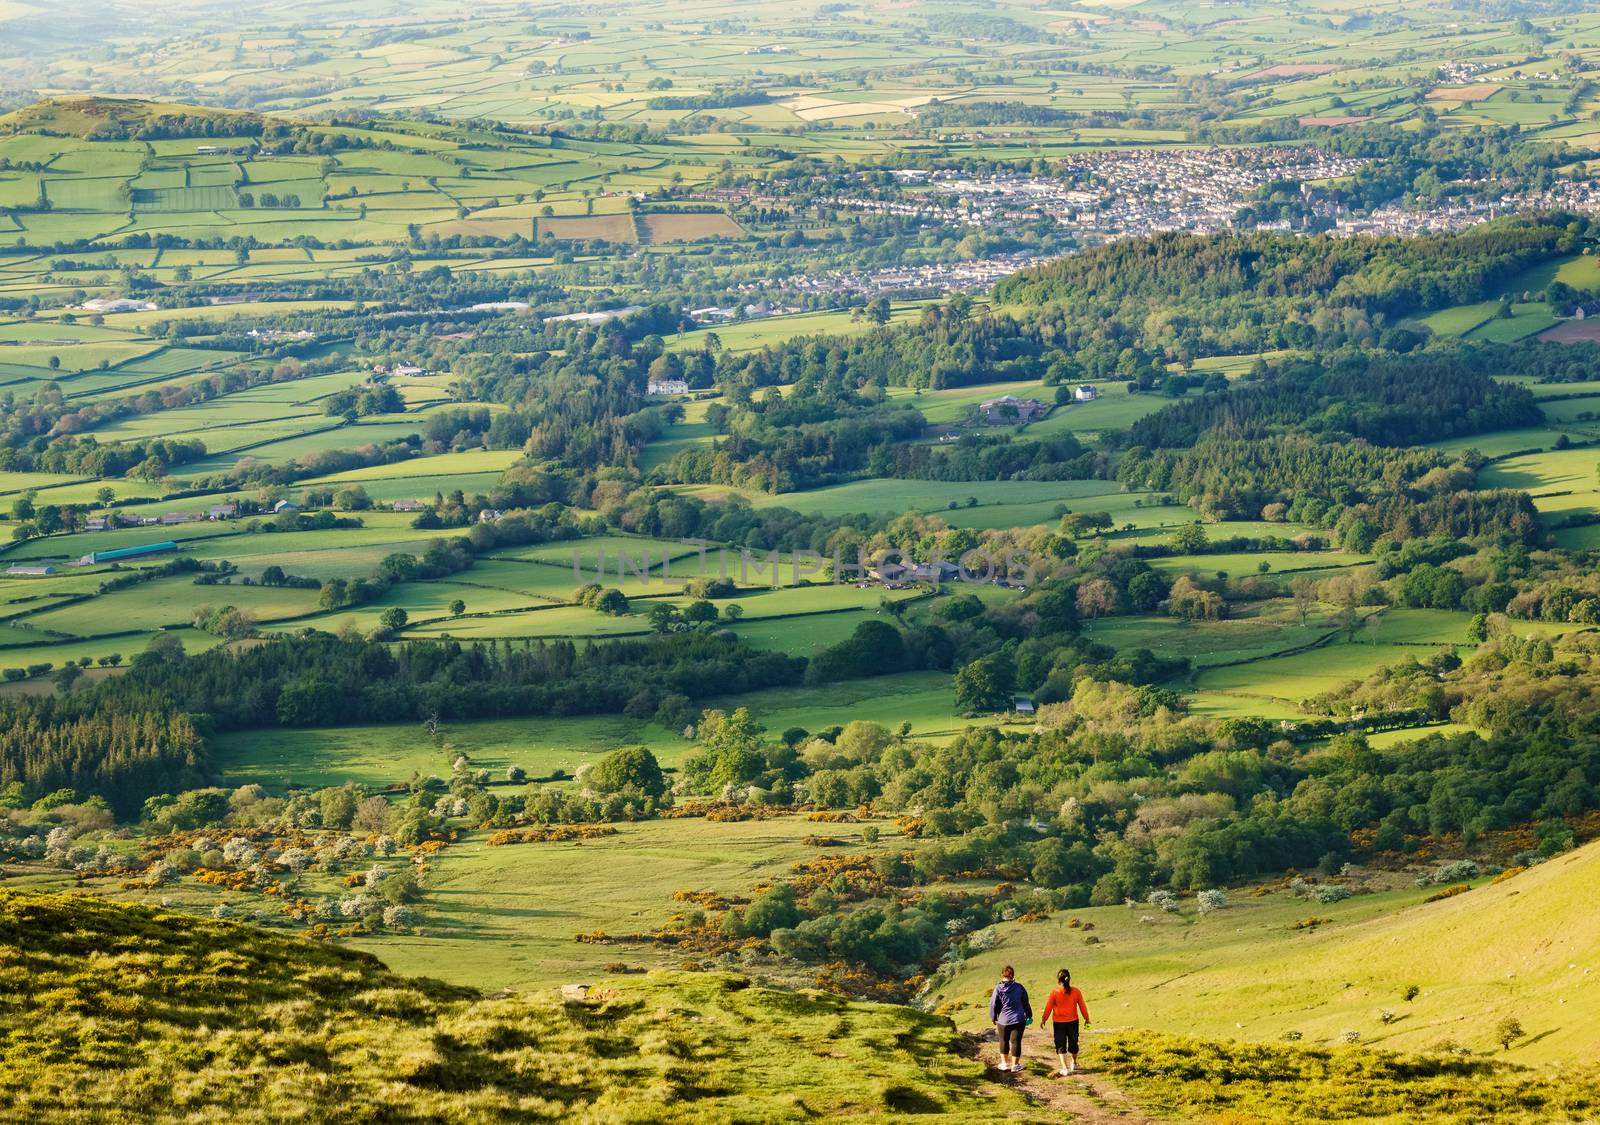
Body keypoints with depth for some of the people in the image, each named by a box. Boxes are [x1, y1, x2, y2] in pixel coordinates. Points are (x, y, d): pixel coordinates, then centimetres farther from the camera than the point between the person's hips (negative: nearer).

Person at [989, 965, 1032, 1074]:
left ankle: (1005, 1064, 26)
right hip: (1018, 1020, 1)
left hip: (1003, 1020, 0)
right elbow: (1025, 1003, 7)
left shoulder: (998, 989, -10)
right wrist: (1028, 1015, 22)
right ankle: (1015, 1065, 13)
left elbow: (993, 1005, -5)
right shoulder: (1019, 987, -4)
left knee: (1004, 1041, 17)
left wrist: (993, 1019, 10)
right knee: (1016, 1042, 7)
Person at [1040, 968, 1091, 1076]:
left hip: (1059, 1023, -3)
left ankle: (1065, 1068, -6)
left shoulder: (1055, 993, -15)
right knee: (1073, 1043, 21)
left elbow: (1048, 1007, -7)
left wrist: (1044, 1019, 7)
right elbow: (1082, 1006, 2)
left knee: (1061, 1046, 4)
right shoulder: (1076, 992, -7)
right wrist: (1086, 1018, 17)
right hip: (1073, 1022, 3)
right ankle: (1074, 1063, 41)